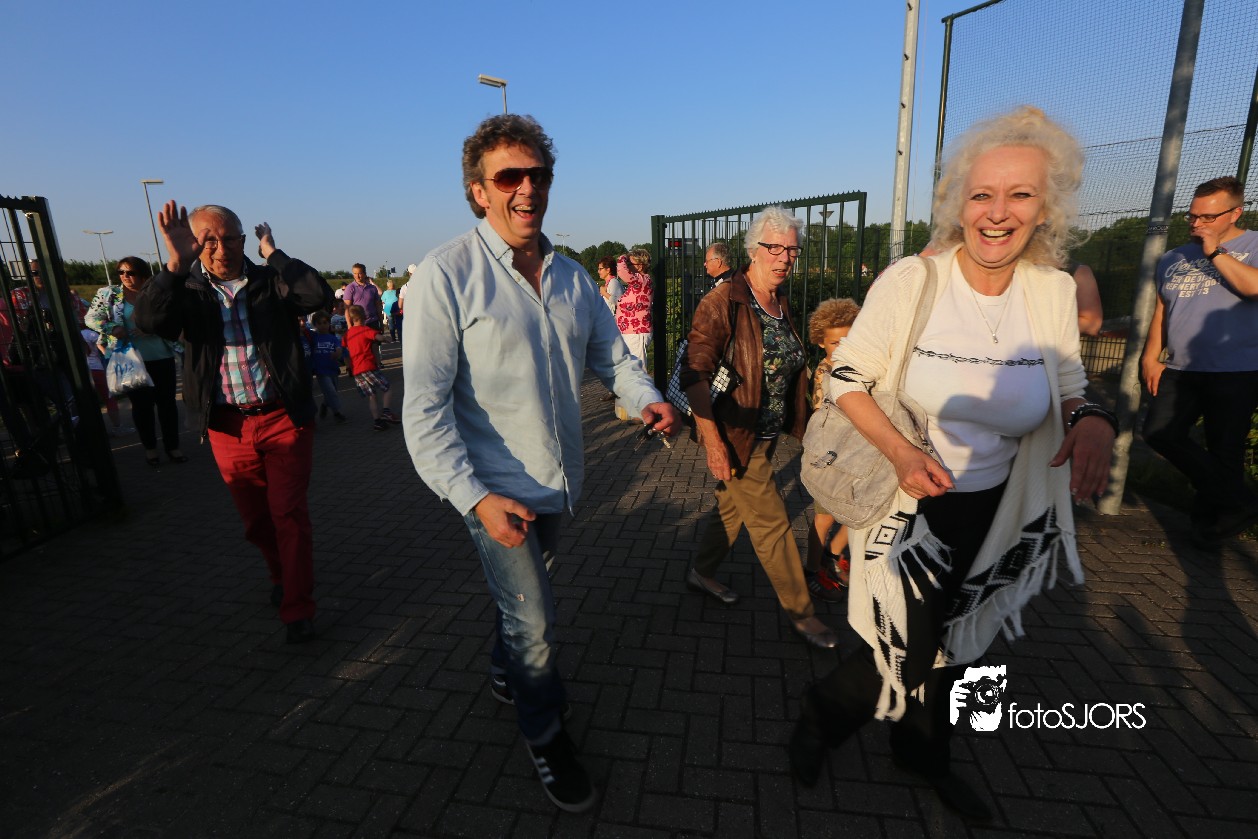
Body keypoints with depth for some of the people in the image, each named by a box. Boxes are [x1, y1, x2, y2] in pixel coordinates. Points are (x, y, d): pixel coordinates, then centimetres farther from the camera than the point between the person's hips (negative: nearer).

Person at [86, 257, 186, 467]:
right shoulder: (108, 294, 3)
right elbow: (90, 318, 4)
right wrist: (112, 328, -12)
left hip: (162, 357, 0)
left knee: (167, 402, 6)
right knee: (142, 405, 9)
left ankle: (173, 446, 17)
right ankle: (149, 448, 21)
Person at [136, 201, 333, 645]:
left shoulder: (271, 281, 2)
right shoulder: (187, 290, 4)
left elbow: (319, 295, -17)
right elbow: (149, 320, -16)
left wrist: (273, 254, -12)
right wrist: (176, 263, -27)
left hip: (284, 419, -2)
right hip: (228, 426, 3)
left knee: (288, 514, -3)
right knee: (255, 519, 16)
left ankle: (297, 610, 6)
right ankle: (282, 576, 42)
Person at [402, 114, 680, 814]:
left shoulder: (571, 276, 3)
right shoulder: (446, 275, -16)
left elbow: (612, 353, 8)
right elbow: (425, 408, -18)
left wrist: (648, 398, -13)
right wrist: (474, 497, -26)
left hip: (560, 482, 6)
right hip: (497, 489, -5)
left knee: (525, 593, 26)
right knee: (535, 621, 4)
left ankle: (507, 673, 56)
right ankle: (547, 736, 34)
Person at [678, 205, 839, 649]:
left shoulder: (782, 304, 7)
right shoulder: (722, 302, -18)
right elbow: (695, 373, -22)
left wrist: (797, 421, 14)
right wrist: (713, 441, -25)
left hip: (767, 434, 8)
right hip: (735, 437, -7)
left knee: (733, 507, 21)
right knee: (772, 524, 4)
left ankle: (701, 572, 43)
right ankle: (800, 610, 23)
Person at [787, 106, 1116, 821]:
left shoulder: (1054, 291, -5)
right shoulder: (909, 281, -16)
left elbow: (1069, 388, 7)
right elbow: (847, 377, -12)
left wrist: (1092, 420, -17)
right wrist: (900, 452, -25)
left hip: (997, 518, 5)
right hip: (906, 508, -4)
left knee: (955, 644, 23)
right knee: (904, 652, 3)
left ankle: (926, 756, 52)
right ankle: (820, 718, 37)